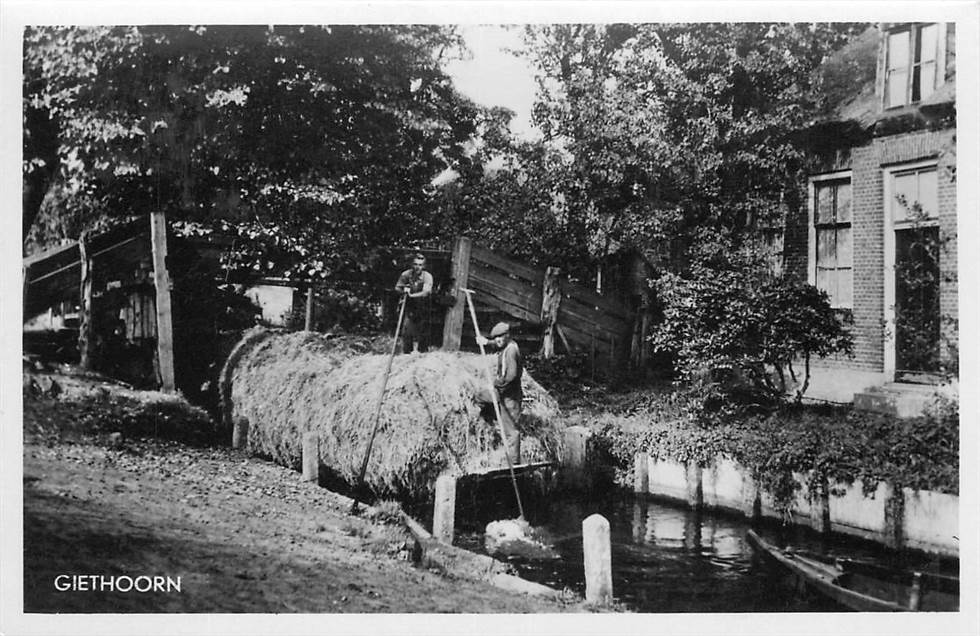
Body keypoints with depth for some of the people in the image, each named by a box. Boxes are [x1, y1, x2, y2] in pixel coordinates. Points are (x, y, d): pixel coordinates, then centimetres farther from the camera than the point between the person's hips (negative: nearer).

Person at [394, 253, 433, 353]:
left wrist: (412, 295, -41)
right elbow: (397, 288, 2)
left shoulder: (427, 276, -17)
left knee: (423, 332, 3)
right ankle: (406, 353, 9)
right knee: (406, 331, -4)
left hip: (423, 308, -1)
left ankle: (423, 352, 18)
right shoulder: (406, 274, -9)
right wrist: (403, 290, -19)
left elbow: (426, 292, -30)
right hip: (410, 306, 1)